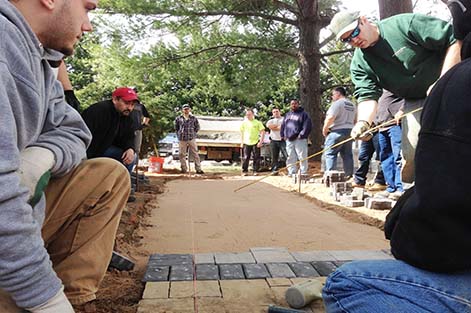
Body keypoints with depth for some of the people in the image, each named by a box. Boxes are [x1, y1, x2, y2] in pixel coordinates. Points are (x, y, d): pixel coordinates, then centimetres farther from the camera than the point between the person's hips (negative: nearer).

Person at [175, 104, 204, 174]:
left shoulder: (194, 118, 4)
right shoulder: (178, 118, 6)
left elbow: (197, 127, 14)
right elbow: (176, 128, 19)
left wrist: (193, 134, 6)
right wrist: (179, 134, 10)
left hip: (192, 138, -1)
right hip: (182, 139, 1)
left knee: (195, 154, -1)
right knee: (182, 154, 4)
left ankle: (198, 169, 2)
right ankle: (184, 169, 15)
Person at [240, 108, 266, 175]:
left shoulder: (257, 122, 3)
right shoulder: (244, 123, 11)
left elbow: (262, 132, 1)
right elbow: (242, 133, 16)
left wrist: (261, 142, -7)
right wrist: (241, 142, 8)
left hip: (256, 143, -1)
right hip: (246, 143, 1)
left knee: (256, 158, 0)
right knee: (246, 158, 0)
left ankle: (255, 171, 10)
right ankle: (244, 171, 8)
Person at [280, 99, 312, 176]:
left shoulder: (303, 114, 0)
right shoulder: (287, 115, 20)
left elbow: (307, 126, -10)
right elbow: (283, 125, 23)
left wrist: (302, 135, -15)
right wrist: (283, 135, 10)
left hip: (299, 139, -6)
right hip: (289, 140, 6)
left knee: (302, 157, -6)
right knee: (291, 157, 9)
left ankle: (303, 172, -1)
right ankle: (292, 172, 16)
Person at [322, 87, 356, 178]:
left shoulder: (337, 103, -8)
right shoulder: (352, 105, 19)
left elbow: (330, 117, -18)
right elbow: (355, 121, 20)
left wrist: (324, 129, -9)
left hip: (337, 131, -8)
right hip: (349, 131, 8)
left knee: (330, 153, -6)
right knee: (347, 154, 8)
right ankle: (349, 175, 7)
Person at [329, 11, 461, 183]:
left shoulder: (405, 23, -14)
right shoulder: (359, 64, -2)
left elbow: (455, 39, -14)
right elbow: (367, 96, -13)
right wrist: (363, 122, -34)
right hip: (415, 102, 3)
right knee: (412, 154, -8)